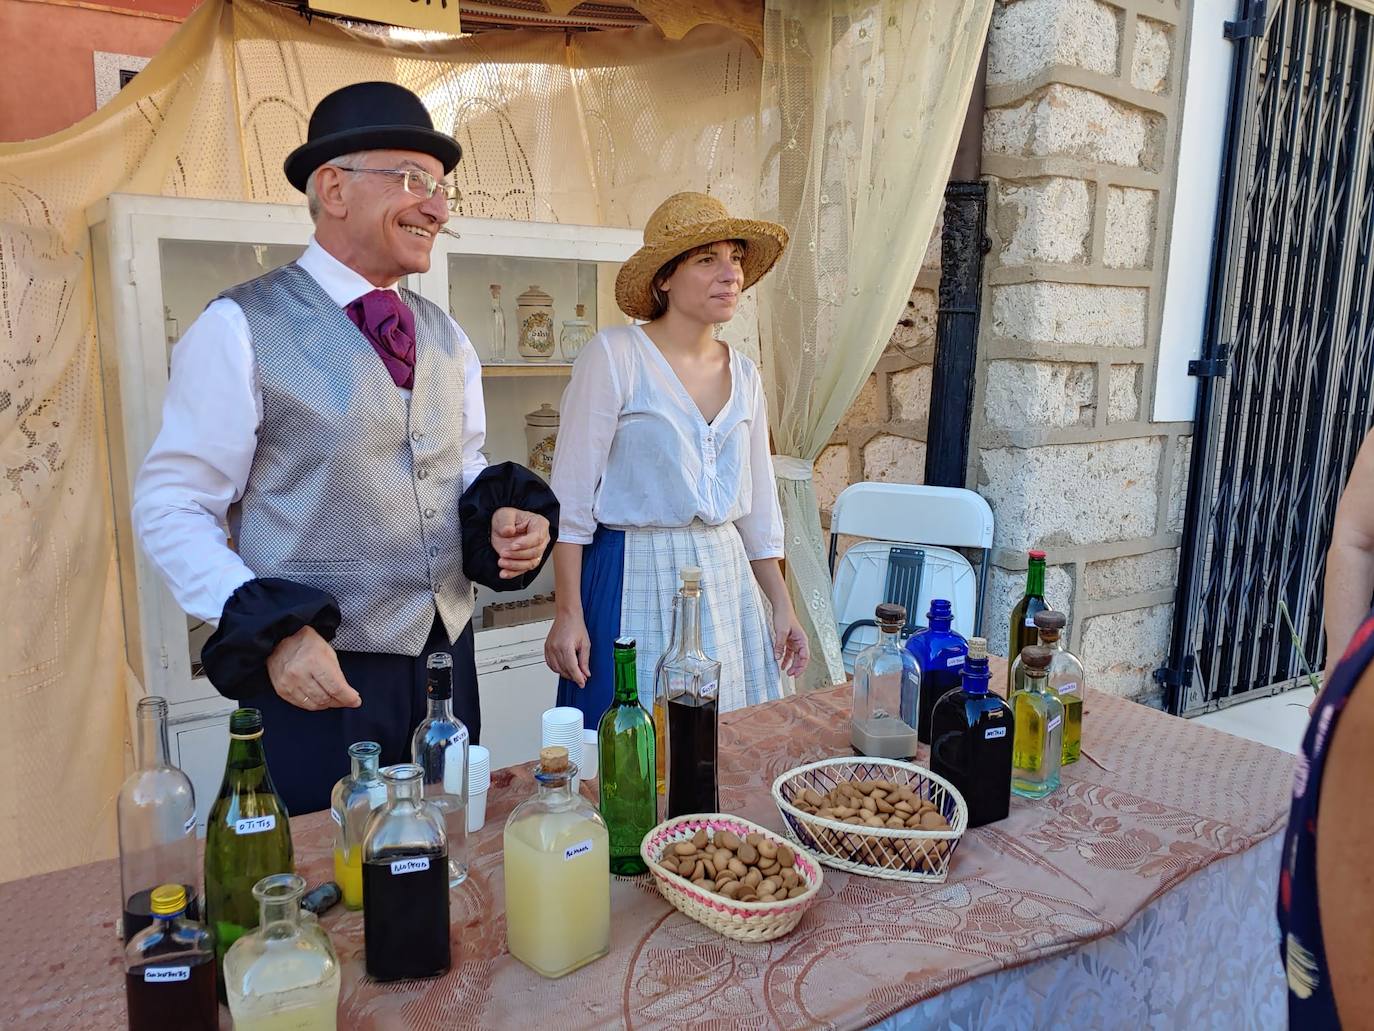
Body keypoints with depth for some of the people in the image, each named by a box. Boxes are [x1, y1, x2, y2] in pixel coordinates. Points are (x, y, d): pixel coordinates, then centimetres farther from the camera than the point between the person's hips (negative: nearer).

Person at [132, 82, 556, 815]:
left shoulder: (446, 338, 9)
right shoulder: (240, 329, -9)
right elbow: (170, 508, -8)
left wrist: (506, 515, -5)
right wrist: (272, 631, -19)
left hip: (447, 662, 6)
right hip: (317, 674, -5)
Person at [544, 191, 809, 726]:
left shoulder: (743, 375, 8)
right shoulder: (615, 354, -10)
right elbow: (571, 495, -10)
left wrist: (782, 606, 16)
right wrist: (567, 615, -12)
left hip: (726, 578, 6)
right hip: (635, 580, -5)